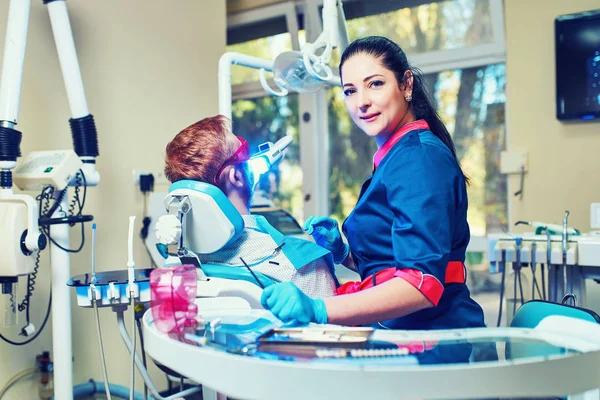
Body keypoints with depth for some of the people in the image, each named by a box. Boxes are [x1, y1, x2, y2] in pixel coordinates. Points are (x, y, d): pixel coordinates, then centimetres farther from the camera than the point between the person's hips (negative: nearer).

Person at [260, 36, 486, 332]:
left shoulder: (419, 157, -12)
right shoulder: (394, 157, 16)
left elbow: (423, 283, -23)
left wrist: (319, 309, -31)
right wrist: (342, 253, 7)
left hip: (433, 333, -8)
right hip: (396, 332, 8)